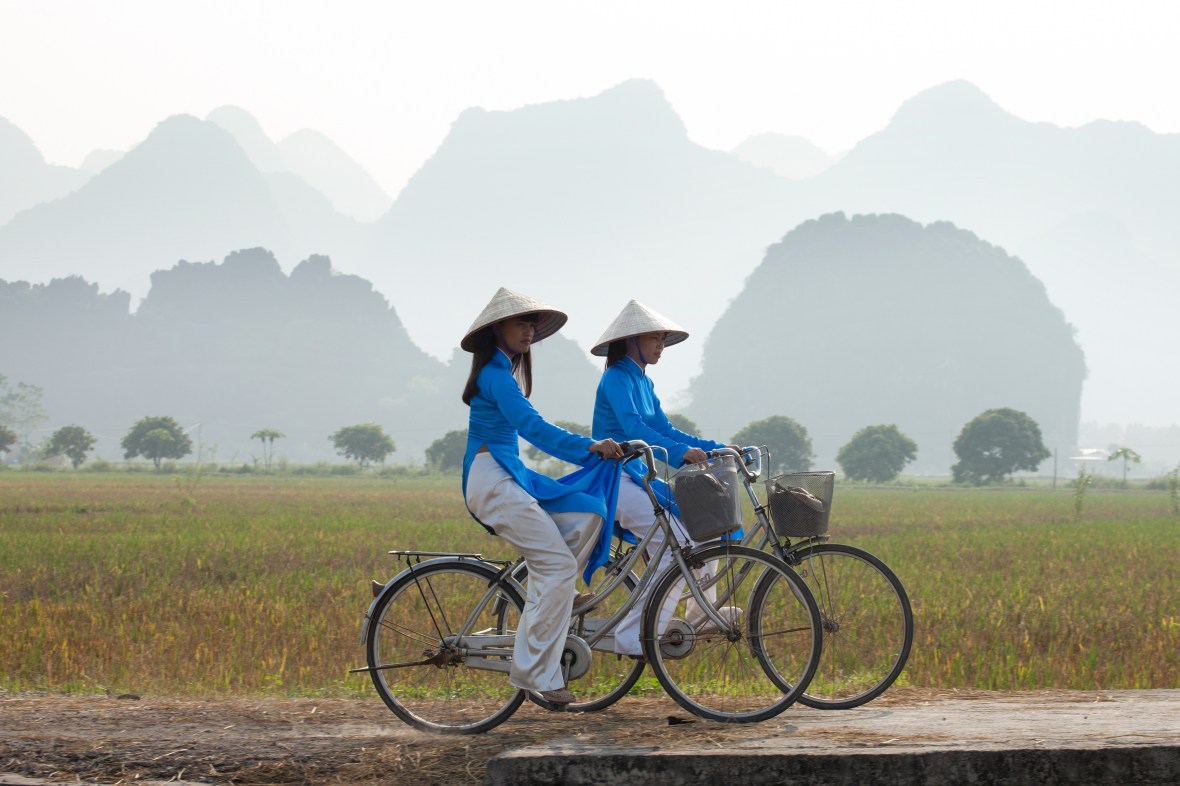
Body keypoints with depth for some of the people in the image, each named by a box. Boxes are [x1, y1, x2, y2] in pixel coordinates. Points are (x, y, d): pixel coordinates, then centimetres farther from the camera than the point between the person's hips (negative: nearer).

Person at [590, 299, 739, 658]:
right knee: (679, 543, -21)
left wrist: (717, 448, 8)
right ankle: (634, 637, -22)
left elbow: (666, 430, 18)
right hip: (616, 478, -10)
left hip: (638, 477, 10)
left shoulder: (644, 383, 17)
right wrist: (680, 452, -39)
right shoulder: (617, 379, -12)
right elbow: (633, 427, -27)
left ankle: (702, 612, 18)